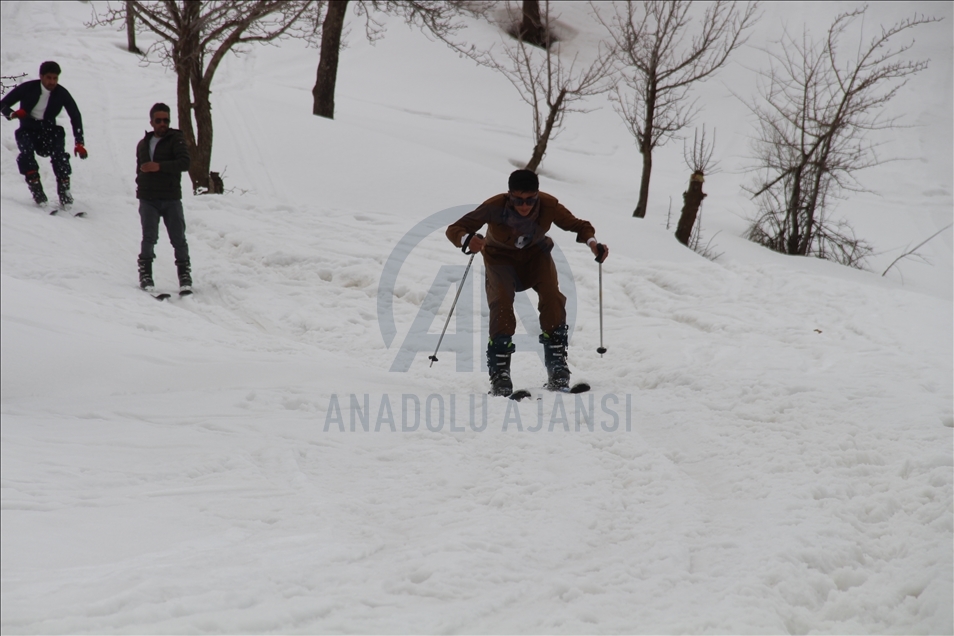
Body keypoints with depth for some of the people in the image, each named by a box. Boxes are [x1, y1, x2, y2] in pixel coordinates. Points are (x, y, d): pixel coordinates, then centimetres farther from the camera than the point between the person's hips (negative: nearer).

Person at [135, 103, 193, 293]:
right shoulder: (143, 144, 17)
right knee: (149, 237, -8)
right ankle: (145, 274, 1)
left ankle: (185, 276, 7)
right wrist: (140, 186, 11)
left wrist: (159, 166, -23)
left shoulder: (177, 139, 1)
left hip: (171, 199, -3)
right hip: (148, 199, 3)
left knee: (178, 238, -2)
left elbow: (184, 163, -15)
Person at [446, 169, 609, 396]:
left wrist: (592, 242, -33)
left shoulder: (548, 206, -27)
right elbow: (455, 229, -30)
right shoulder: (494, 207, -32)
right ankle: (499, 372, -16)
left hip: (536, 255, 2)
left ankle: (556, 363, -9)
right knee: (501, 302, -25)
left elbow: (577, 225, -12)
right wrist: (467, 241, -53)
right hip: (501, 257, -1)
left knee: (552, 296, -23)